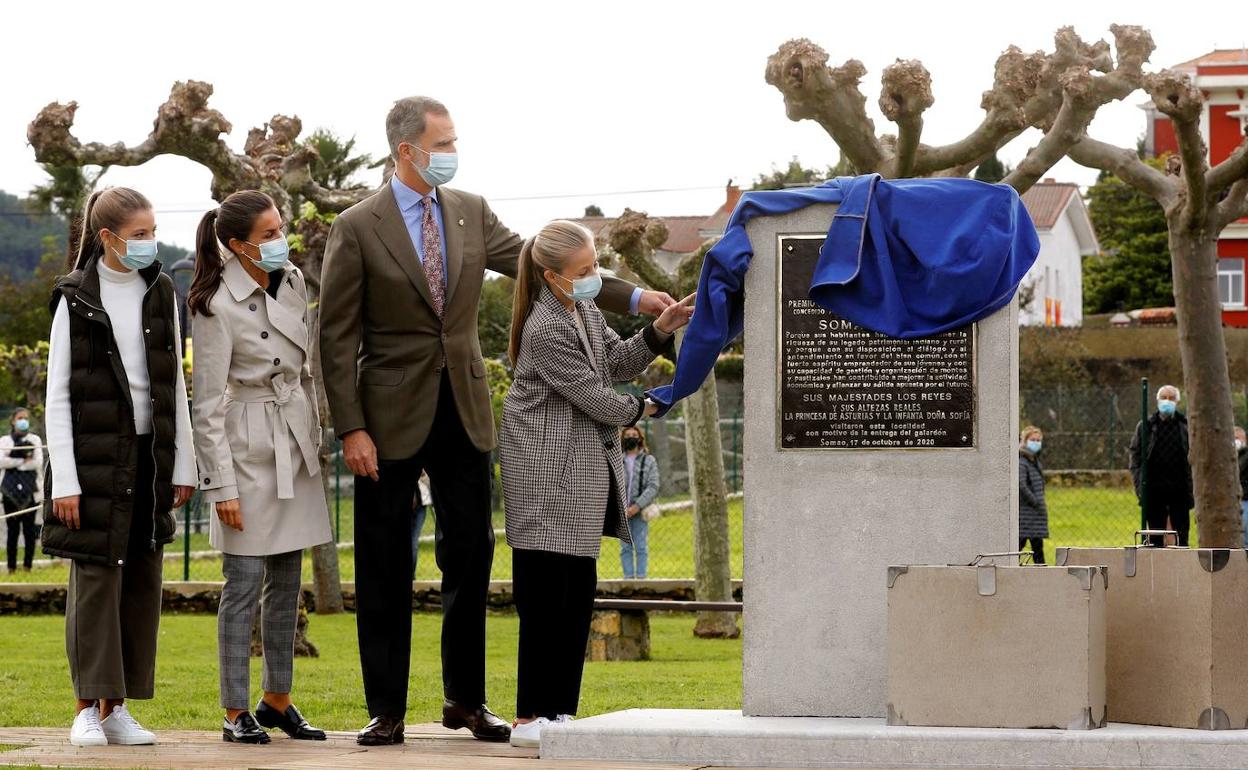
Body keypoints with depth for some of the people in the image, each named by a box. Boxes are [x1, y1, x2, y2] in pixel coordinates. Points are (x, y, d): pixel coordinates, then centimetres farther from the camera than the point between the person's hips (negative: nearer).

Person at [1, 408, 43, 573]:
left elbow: (38, 462, -2)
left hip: (30, 491, 0)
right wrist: (24, 461, -7)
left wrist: (14, 463, -5)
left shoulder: (34, 440, 11)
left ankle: (28, 565, 3)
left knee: (29, 529, -1)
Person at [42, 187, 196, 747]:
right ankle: (90, 708, 0)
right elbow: (57, 394, -5)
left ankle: (119, 707, 11)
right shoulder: (76, 300, -4)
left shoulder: (161, 294, 9)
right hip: (94, 454, -4)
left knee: (143, 578, 4)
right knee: (95, 575, -5)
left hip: (149, 453, 5)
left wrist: (182, 464, 9)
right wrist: (63, 479, -11)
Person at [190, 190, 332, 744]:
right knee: (245, 582, -4)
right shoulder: (219, 306, -16)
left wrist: (315, 439, 17)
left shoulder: (292, 282, 4)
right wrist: (222, 486, -15)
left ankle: (277, 701, 20)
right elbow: (208, 405, -14)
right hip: (249, 447, -7)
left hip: (295, 446, 7)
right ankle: (236, 713, 3)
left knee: (287, 580, 11)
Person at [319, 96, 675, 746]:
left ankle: (466, 700, 19)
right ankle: (386, 710, 8)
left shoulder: (471, 213, 6)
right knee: (385, 570, 1)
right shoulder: (357, 228, -7)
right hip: (392, 416, -4)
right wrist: (351, 429, -12)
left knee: (470, 556, 7)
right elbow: (337, 337, -7)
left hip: (464, 411, 4)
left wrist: (631, 297, 1)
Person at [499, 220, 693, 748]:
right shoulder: (545, 329, -19)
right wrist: (638, 410, 1)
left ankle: (560, 710, 12)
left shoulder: (585, 308, 10)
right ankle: (530, 719, -6)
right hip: (548, 472, -9)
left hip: (585, 472, 9)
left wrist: (659, 331, 1)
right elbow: (592, 394, -16)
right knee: (546, 595, -9)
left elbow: (616, 362, 17)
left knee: (579, 594, 9)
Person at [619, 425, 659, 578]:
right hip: (621, 513, 1)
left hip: (640, 512, -1)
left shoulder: (649, 460, 8)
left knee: (641, 547, -4)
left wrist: (638, 506, -13)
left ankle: (641, 577, -4)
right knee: (625, 547, 1)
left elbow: (653, 487, 0)